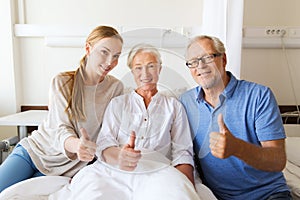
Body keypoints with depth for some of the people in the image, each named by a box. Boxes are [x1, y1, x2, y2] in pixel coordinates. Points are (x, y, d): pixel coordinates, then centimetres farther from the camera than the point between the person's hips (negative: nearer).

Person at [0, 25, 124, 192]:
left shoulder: (116, 87, -8)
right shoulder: (62, 82, -11)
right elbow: (61, 129, -20)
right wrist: (76, 144, -42)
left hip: (66, 166, 0)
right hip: (34, 149, 1)